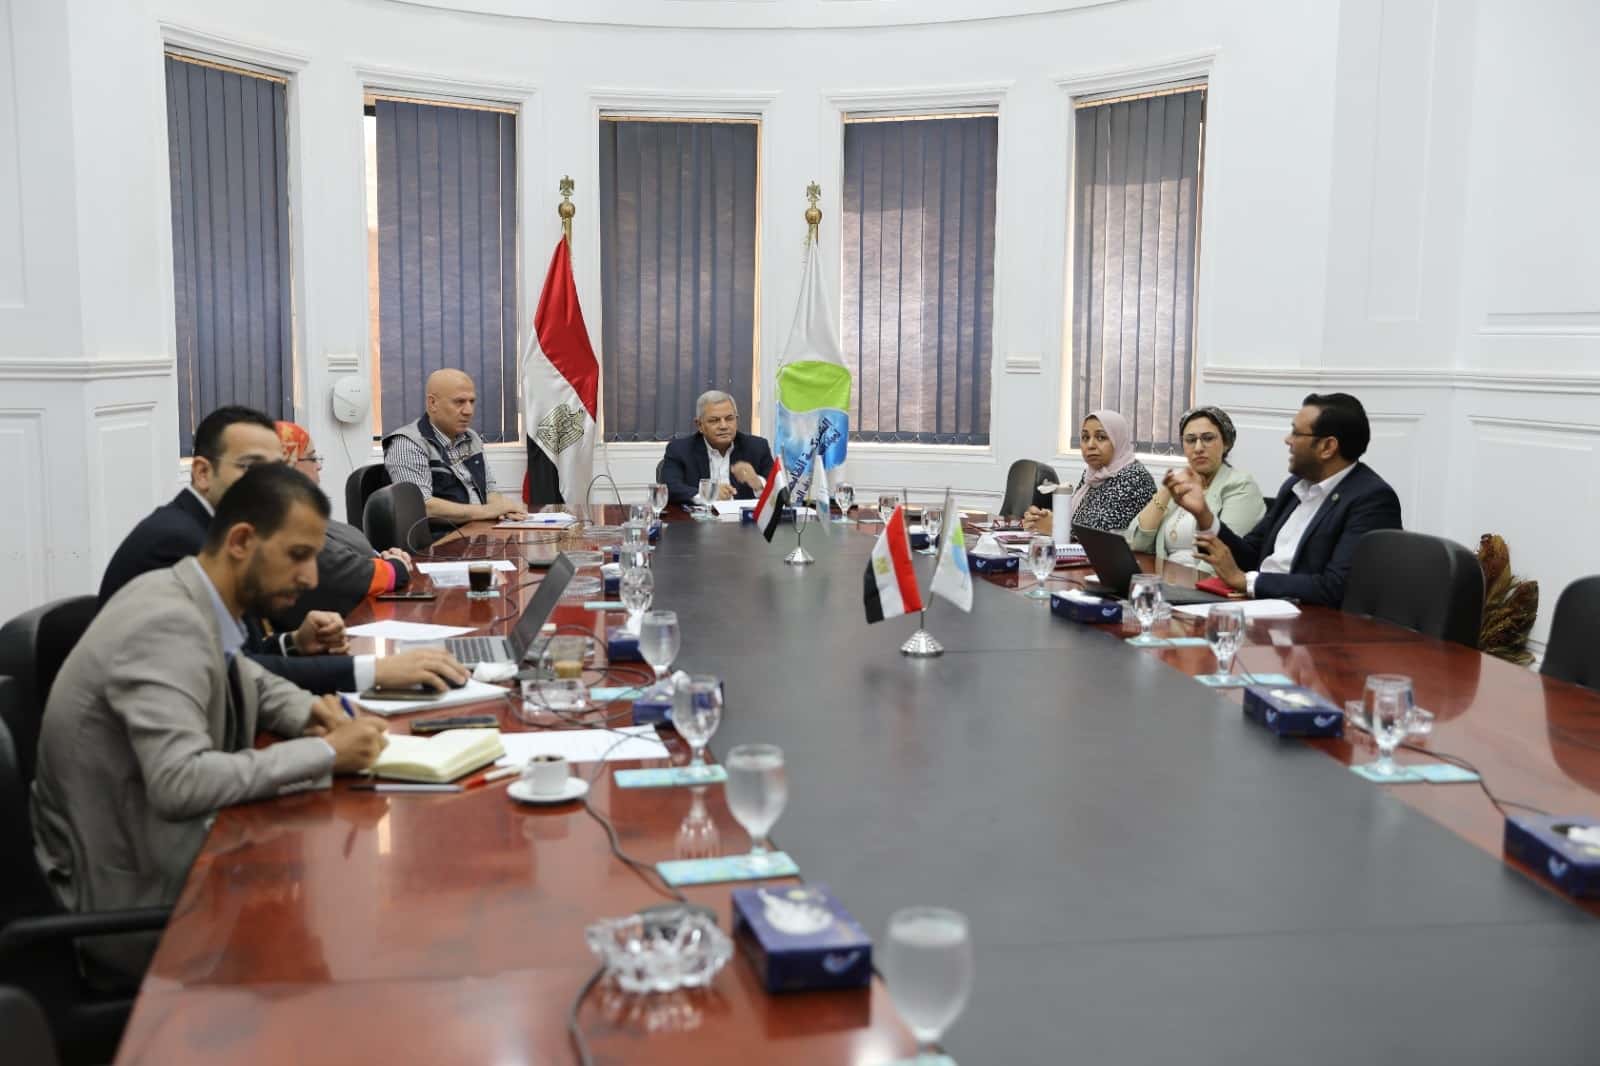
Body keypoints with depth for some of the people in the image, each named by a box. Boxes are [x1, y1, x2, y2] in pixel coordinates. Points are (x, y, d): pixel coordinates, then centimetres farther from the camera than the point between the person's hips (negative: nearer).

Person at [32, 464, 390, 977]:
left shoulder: (184, 598, 1)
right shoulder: (167, 625, -25)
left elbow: (243, 678, 20)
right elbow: (181, 784, -35)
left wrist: (306, 711, -1)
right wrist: (327, 753, -28)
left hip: (155, 854, 8)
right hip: (129, 899, -8)